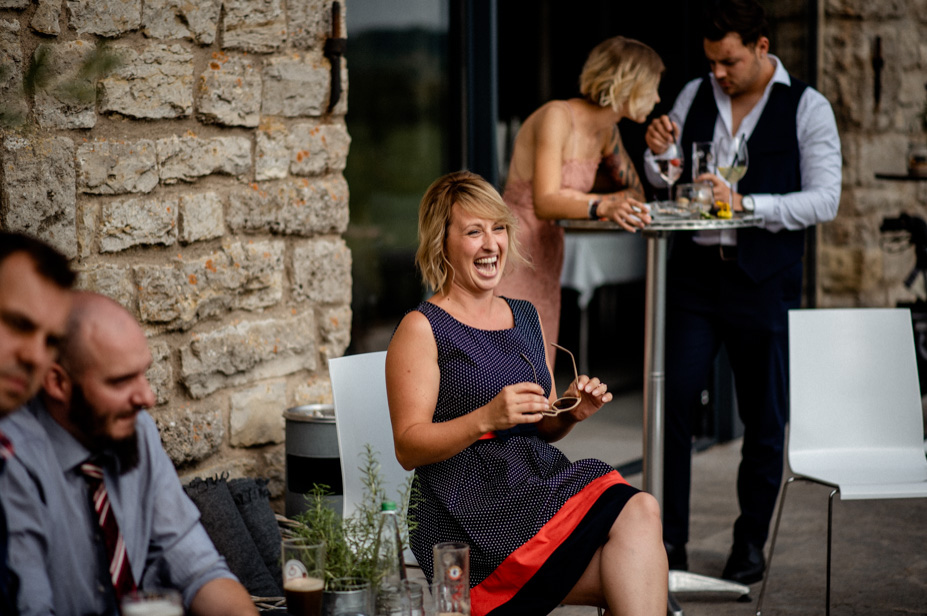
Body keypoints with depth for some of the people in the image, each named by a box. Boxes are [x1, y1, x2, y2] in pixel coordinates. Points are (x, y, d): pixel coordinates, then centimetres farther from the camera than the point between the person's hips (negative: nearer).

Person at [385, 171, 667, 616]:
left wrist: (570, 413, 4)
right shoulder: (422, 329, -1)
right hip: (470, 508, -6)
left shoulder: (525, 317, 20)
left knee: (641, 511, -27)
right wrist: (487, 418, -22)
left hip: (543, 479, 7)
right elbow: (408, 448, -8)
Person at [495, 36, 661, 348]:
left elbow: (635, 191, 17)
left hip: (545, 261, 8)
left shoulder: (607, 132, 8)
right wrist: (603, 207, -44)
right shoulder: (557, 117, -17)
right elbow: (545, 202, -26)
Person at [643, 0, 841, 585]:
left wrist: (744, 202, -22)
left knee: (765, 420, 5)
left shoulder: (807, 108, -3)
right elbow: (663, 184, 13)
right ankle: (669, 541, 5)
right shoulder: (695, 95, 8)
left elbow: (824, 201, -10)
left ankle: (751, 545, 18)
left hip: (763, 279, -3)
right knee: (672, 405, -3)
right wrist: (659, 152, -10)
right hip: (695, 270, 3)